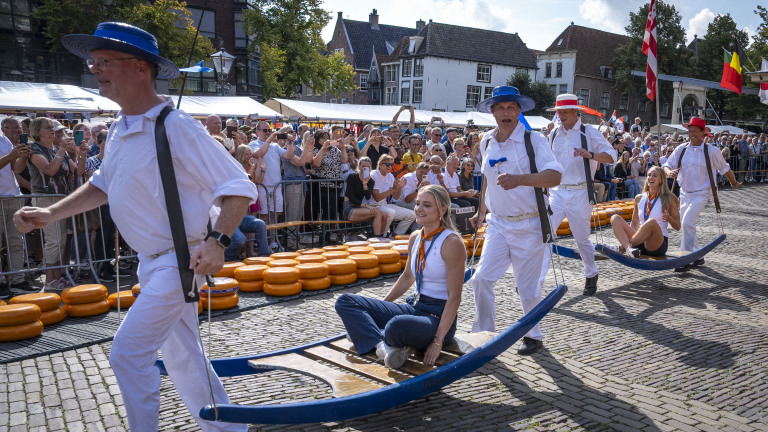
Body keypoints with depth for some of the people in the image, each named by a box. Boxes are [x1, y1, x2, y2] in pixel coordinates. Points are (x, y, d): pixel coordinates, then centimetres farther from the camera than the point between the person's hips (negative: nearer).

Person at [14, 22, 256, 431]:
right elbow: (103, 184, 21)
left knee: (128, 352, -6)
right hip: (151, 262, 9)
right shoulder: (119, 128, 6)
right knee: (182, 356, 16)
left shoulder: (175, 127, -21)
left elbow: (239, 188, -23)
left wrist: (216, 241, -36)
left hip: (180, 260, -9)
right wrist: (51, 213, 11)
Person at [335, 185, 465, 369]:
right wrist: (378, 307, 19)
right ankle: (382, 345, -21)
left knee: (396, 327, -43)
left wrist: (438, 341, -24)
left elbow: (454, 296, -17)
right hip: (414, 307, 8)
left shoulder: (451, 243, -15)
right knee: (345, 302, -2)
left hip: (439, 317, -8)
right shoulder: (415, 238, 7)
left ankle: (366, 332, -10)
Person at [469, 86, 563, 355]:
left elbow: (555, 177, -24)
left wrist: (519, 179, -38)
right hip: (498, 223, 5)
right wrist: (482, 210, 26)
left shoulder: (534, 140, -11)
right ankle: (484, 333, 14)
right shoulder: (487, 142, 6)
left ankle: (533, 335, 28)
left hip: (528, 225, -4)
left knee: (528, 286, 6)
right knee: (482, 278, -3)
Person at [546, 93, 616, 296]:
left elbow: (611, 156, -9)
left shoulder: (589, 132, -3)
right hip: (558, 192, 4)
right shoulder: (554, 134, 10)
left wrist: (590, 154, -26)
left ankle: (591, 276, 27)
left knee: (582, 239, 6)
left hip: (580, 193, -3)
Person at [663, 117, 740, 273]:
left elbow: (724, 168, 8)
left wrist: (734, 183, 21)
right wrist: (670, 172, -22)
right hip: (685, 193, 5)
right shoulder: (681, 149, 1)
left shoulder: (711, 151, -7)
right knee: (687, 224, 12)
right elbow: (667, 165, 1)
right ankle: (698, 257, 28)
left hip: (701, 193, -5)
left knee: (687, 221, -22)